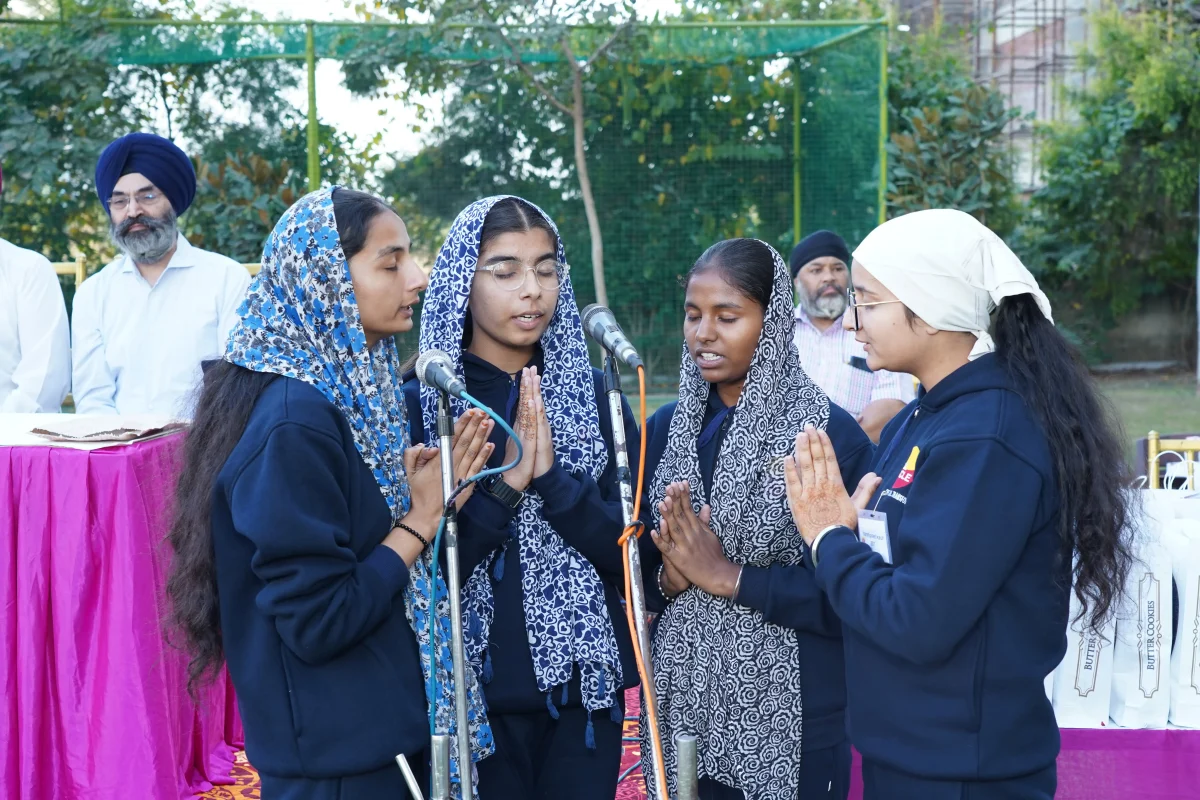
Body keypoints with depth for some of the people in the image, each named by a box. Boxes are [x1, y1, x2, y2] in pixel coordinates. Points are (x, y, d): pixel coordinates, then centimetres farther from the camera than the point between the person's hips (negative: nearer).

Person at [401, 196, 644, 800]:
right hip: (472, 688, -2)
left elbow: (633, 557, -3)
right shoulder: (421, 404, -6)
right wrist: (505, 481, -19)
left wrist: (552, 475, -17)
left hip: (585, 684, 3)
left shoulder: (594, 395, 1)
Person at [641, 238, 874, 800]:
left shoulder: (831, 433, -11)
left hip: (792, 712, -4)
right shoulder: (665, 428, 4)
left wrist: (729, 577, -18)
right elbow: (633, 568, 9)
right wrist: (668, 578, -11)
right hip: (682, 701, 4)